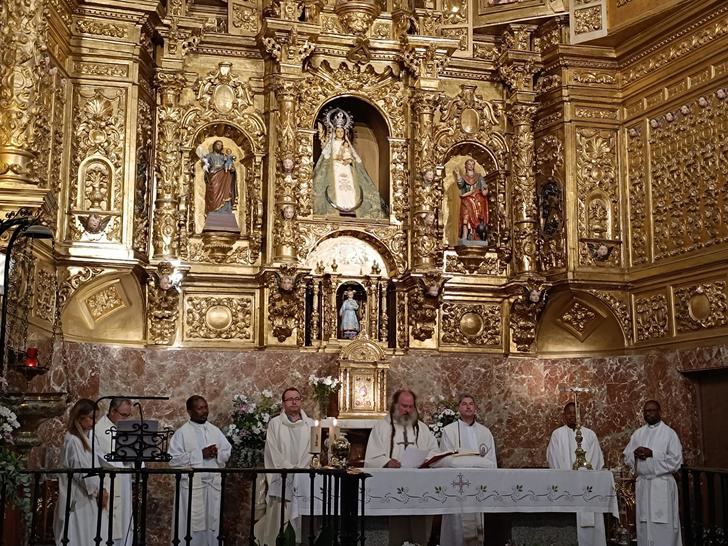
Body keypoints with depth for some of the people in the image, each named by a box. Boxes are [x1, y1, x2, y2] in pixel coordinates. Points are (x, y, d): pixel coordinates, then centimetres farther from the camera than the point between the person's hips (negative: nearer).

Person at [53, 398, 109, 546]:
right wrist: (98, 490, -10)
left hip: (89, 497, 9)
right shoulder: (72, 440, -14)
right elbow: (80, 470, -18)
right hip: (79, 499, -8)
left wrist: (99, 489, 3)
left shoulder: (84, 438, 13)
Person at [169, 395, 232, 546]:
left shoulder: (215, 430, 11)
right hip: (192, 485, -4)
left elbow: (228, 452, 12)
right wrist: (200, 454, -16)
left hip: (214, 484, 5)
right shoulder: (182, 433, -4)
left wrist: (217, 453, -10)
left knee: (213, 523, 7)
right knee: (192, 524, -2)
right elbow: (174, 459, -12)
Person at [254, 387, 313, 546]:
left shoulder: (310, 424, 11)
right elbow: (274, 451, -3)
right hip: (281, 480, -2)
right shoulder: (275, 424, 4)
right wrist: (290, 469, -11)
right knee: (278, 519, -5)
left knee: (302, 520, -1)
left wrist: (301, 469, -9)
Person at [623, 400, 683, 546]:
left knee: (663, 527, -7)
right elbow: (627, 457, 13)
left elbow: (676, 461, -9)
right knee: (644, 525, 6)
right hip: (642, 484, 5)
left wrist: (652, 454, -15)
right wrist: (635, 453, -9)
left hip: (662, 484, -5)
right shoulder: (638, 433, 13)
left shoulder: (669, 433, -2)